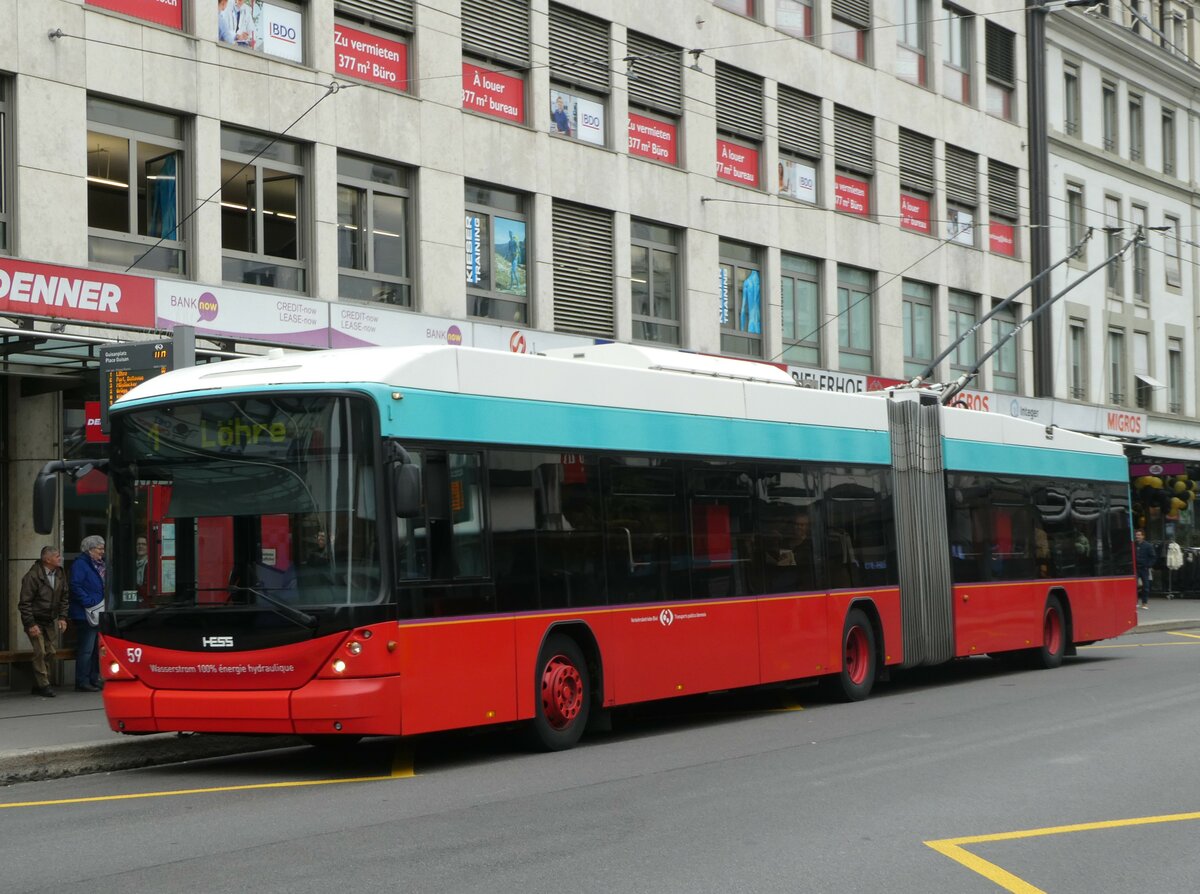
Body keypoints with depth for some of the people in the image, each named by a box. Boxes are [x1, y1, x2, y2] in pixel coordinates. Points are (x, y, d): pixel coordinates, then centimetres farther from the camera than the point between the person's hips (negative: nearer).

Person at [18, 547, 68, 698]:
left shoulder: (60, 574, 1)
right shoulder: (32, 576, -18)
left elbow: (63, 597, 12)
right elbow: (24, 603, -15)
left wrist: (62, 617, 3)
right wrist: (31, 624, -19)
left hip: (51, 621, 6)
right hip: (35, 621, -6)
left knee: (50, 651, 3)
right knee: (40, 652, -12)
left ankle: (38, 685, 15)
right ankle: (43, 685, -2)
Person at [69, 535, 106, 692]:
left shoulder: (100, 564, 17)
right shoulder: (80, 564, -11)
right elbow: (76, 587, -19)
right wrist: (89, 603, -23)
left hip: (99, 613, 9)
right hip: (86, 614, -9)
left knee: (96, 649, 13)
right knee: (86, 649, -7)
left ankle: (93, 680, 19)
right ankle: (82, 683, -4)